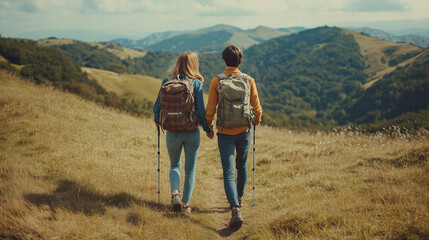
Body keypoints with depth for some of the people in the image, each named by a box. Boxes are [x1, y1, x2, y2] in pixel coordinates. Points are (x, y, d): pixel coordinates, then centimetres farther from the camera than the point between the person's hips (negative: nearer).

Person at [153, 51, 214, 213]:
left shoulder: (167, 81, -3)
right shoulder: (196, 83, -8)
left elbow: (157, 107, 0)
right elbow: (201, 111, -10)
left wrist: (158, 121, 21)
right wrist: (208, 129, 6)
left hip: (172, 132, 1)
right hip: (192, 133, -1)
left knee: (175, 165, 21)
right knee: (190, 169, 14)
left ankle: (175, 192, -3)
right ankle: (186, 204, 17)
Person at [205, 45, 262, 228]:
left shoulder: (216, 81, -7)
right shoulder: (248, 80, -3)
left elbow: (210, 109, -6)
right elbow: (256, 106, 1)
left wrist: (208, 127, 11)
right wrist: (257, 120, 22)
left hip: (225, 132, -2)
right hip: (243, 130, 2)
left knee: (228, 172, -4)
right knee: (242, 166, 24)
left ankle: (235, 209, -20)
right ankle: (239, 198, 41)